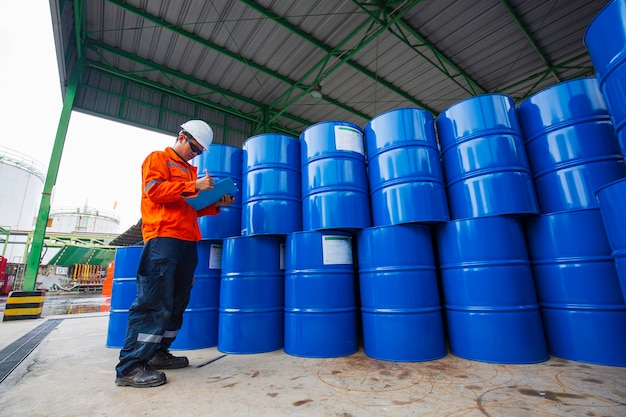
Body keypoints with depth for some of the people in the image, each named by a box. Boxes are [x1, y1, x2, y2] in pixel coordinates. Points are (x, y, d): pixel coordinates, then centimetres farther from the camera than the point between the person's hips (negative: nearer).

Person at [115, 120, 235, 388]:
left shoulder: (190, 170, 26)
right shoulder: (157, 158, 8)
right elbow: (154, 190, -10)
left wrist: (215, 205, 9)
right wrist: (193, 186, -13)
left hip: (187, 241, 8)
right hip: (163, 237, -7)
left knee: (178, 301, 9)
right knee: (154, 301, -10)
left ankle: (158, 352, 21)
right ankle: (130, 366, -2)